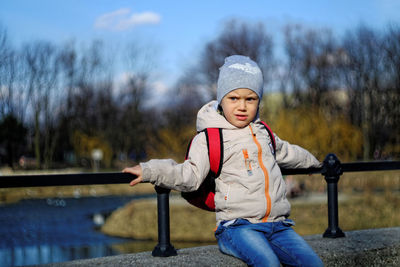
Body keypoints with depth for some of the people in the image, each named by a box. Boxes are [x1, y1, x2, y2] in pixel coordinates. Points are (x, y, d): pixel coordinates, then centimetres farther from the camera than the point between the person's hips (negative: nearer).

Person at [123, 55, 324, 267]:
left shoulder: (262, 132, 20)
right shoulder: (209, 138, -1)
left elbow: (283, 151, 41)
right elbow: (191, 175, -11)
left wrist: (311, 161, 57)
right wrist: (149, 171, -25)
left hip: (277, 224, 6)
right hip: (238, 225, -6)